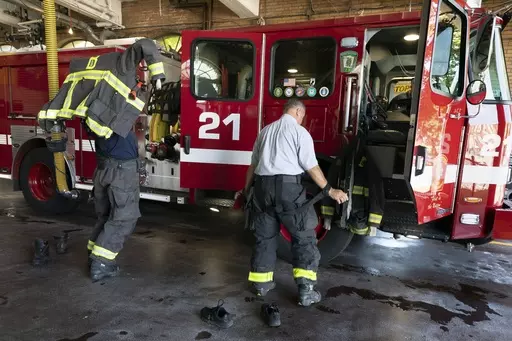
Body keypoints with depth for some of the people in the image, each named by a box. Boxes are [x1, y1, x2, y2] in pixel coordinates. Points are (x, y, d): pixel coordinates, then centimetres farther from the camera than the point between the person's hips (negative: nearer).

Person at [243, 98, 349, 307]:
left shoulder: (265, 130, 17)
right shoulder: (299, 132, -1)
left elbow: (253, 164, 20)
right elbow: (311, 167, -5)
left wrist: (246, 190, 30)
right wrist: (329, 190, 3)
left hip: (262, 186, 6)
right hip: (287, 187, -6)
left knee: (264, 236, 15)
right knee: (304, 236, 4)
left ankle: (261, 283, 24)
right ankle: (305, 289, 2)